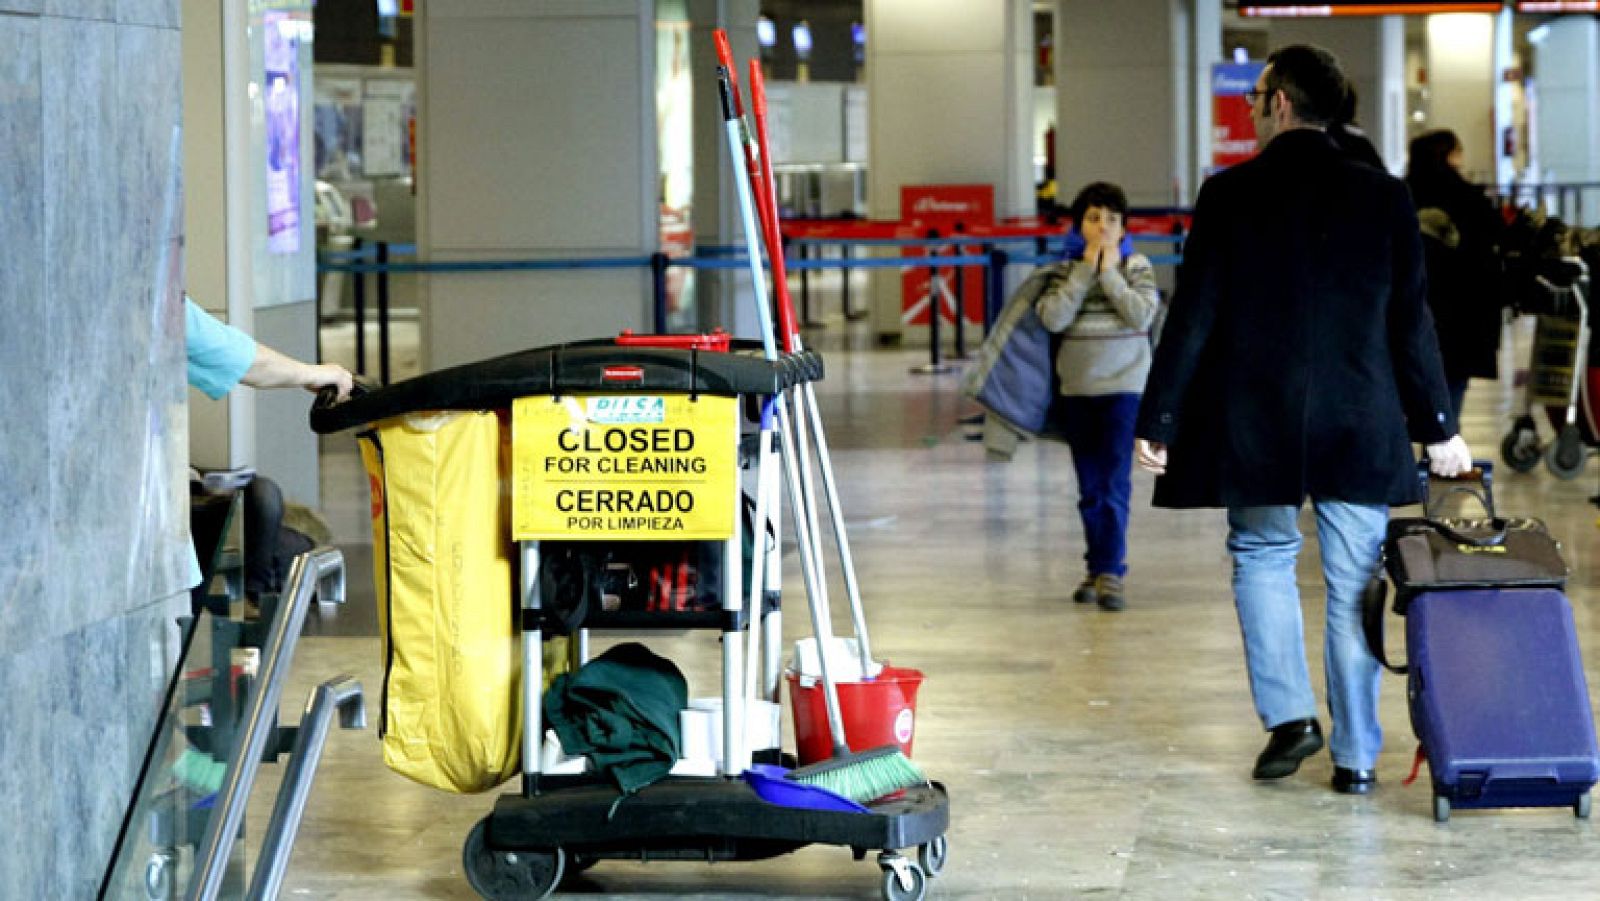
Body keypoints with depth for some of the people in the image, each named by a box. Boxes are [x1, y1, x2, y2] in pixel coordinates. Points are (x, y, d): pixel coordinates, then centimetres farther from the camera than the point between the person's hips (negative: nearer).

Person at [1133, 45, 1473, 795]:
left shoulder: (1228, 195, -5)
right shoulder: (1382, 197, 1)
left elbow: (1193, 318, -6)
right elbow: (1412, 322, 4)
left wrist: (1159, 422, 0)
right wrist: (1438, 428, 11)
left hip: (1255, 424, -1)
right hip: (1359, 425, 1)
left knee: (1261, 557, 18)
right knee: (1354, 585, 7)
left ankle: (1289, 713, 5)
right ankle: (1356, 756, 8)